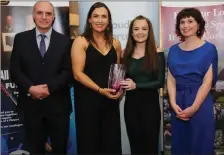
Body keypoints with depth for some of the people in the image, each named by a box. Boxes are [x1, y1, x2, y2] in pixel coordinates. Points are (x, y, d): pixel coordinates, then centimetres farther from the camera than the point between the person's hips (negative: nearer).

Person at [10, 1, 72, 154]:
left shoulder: (64, 41, 4)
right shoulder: (21, 39, 4)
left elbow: (69, 71, -3)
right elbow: (15, 69, 0)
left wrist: (49, 87, -15)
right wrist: (31, 88, -15)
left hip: (58, 104, 0)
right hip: (31, 103, 1)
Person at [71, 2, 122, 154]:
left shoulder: (115, 43, 8)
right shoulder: (81, 41, -4)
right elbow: (78, 73, -11)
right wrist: (100, 90, -19)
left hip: (110, 100, 4)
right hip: (87, 99, -3)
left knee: (111, 141, 7)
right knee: (89, 142, 6)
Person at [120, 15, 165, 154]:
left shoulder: (157, 53, -5)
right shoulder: (126, 54, 2)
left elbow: (160, 82, -9)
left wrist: (136, 85, -19)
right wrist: (121, 84, -11)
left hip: (150, 103, -3)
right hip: (131, 103, 3)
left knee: (150, 144, 8)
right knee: (135, 144, 15)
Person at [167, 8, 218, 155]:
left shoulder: (209, 49, -3)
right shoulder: (174, 50, 8)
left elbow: (207, 82, -10)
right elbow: (171, 79, 3)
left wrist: (193, 108, -17)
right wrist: (174, 104, -10)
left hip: (201, 105, -4)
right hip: (178, 104, 4)